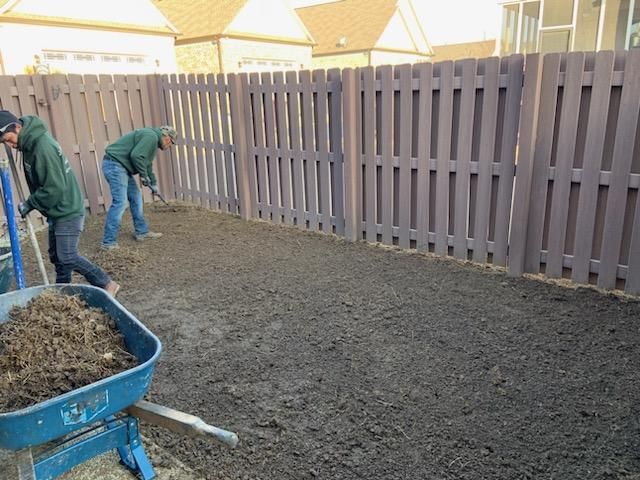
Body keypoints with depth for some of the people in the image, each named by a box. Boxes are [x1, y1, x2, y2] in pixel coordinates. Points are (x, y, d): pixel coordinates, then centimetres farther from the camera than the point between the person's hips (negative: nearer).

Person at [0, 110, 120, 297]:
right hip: (57, 211, 10)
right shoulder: (31, 142, 6)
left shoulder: (43, 147, -24)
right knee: (56, 256, 14)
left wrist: (30, 204, -14)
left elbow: (55, 189, -25)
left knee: (67, 257, -8)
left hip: (67, 211, -10)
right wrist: (32, 202, 9)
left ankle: (107, 285, 1)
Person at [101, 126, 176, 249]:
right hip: (115, 164, -11)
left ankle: (142, 232, 25)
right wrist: (143, 175, -11)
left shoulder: (152, 138, 21)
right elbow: (136, 156, -24)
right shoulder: (151, 136, -13)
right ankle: (109, 242, -13)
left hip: (121, 166, 11)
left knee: (136, 198, 15)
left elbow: (147, 164, 32)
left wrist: (153, 183, 36)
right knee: (120, 202, -14)